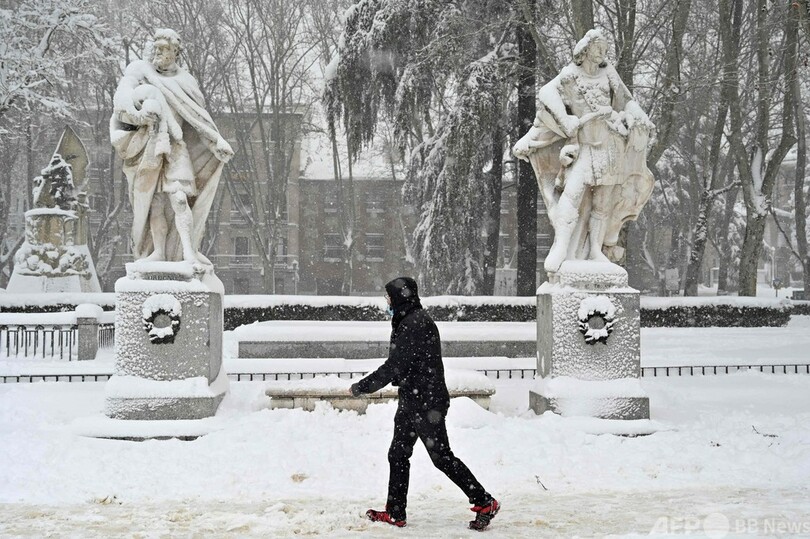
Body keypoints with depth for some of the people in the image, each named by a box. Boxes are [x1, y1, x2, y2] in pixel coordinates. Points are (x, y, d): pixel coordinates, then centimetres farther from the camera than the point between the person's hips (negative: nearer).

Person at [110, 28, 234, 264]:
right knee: (154, 200, -3)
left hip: (174, 145, 1)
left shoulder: (184, 81, 15)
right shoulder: (139, 71, 8)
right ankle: (158, 251, 1)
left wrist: (218, 142, 2)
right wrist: (135, 113, -31)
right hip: (145, 146, 0)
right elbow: (122, 96, -10)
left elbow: (199, 117, 14)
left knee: (178, 195, -15)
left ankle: (188, 249, -21)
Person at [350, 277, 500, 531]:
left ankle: (485, 503, 7)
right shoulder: (408, 322, 11)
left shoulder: (416, 324, -21)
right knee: (397, 455, 13)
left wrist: (361, 387, -14)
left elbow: (394, 367, -22)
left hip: (427, 404, -10)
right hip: (411, 401, 10)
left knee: (442, 457, -2)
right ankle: (395, 513, 22)